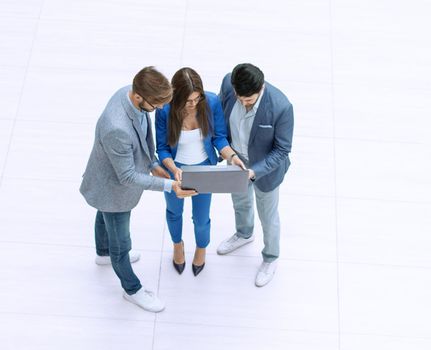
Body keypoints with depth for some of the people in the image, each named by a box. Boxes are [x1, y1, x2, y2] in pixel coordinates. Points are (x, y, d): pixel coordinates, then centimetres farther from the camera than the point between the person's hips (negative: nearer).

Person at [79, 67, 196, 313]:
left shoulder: (131, 93, -20)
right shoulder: (117, 129, -46)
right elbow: (127, 177, -32)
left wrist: (153, 164, 1)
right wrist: (169, 186, -30)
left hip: (111, 181, 8)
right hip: (114, 189, -8)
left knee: (105, 217, 36)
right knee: (120, 243, 18)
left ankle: (104, 253, 66)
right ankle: (132, 289, 44)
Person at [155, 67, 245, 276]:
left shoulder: (211, 102, -25)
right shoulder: (165, 110, -29)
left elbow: (219, 137, -12)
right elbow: (162, 148, -17)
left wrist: (231, 157, -30)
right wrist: (174, 169, -36)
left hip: (204, 169, 1)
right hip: (175, 169, 0)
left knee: (201, 218, 18)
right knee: (174, 211, 27)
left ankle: (201, 248, 54)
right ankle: (177, 244, 61)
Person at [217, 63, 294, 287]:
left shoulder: (281, 107, -37)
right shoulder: (228, 83, -24)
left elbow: (281, 150, -24)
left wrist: (254, 171, -34)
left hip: (265, 167, -4)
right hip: (235, 159, 5)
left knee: (268, 215, 20)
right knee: (240, 202, 31)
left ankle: (270, 258, 48)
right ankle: (244, 234, 64)